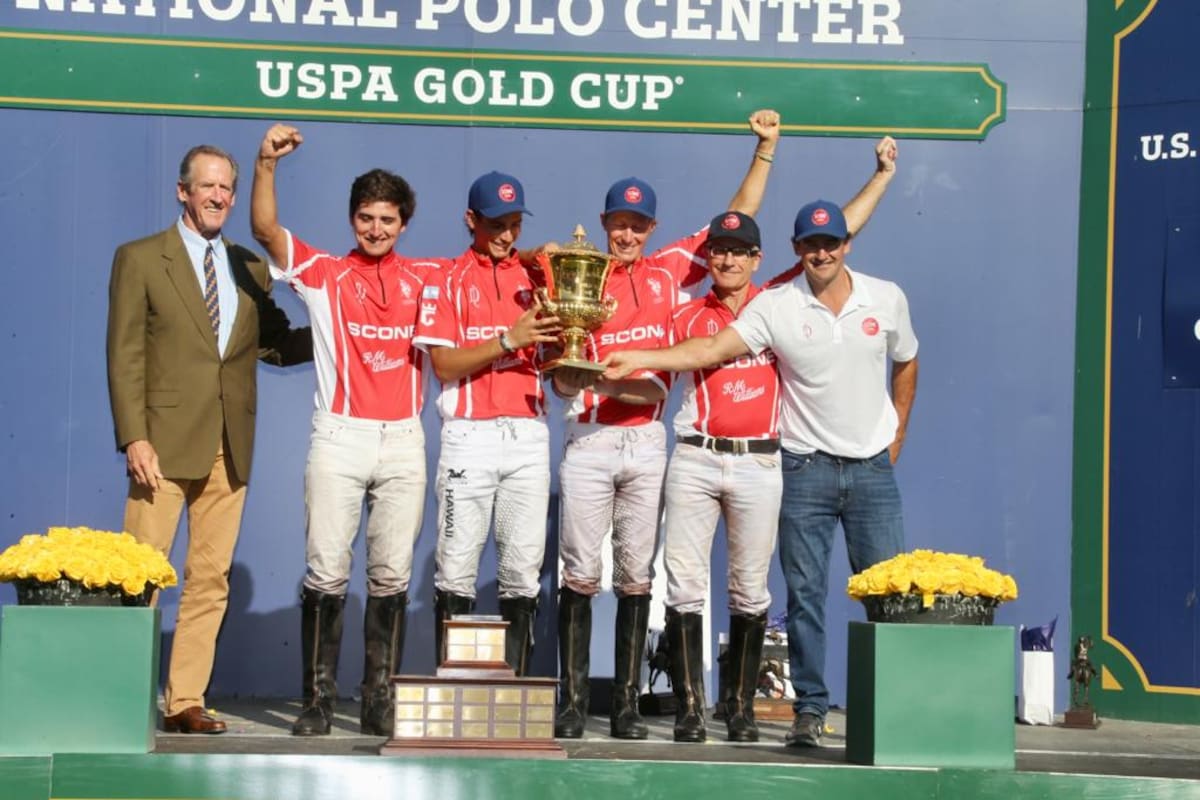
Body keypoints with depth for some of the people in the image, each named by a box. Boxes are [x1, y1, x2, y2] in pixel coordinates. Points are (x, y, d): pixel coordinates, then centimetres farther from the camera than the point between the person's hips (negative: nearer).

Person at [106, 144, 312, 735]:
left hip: (229, 447, 4)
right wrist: (133, 437, -12)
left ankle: (185, 701, 9)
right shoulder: (140, 259, 3)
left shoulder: (250, 269, 15)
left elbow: (276, 343, 15)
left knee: (211, 578, 4)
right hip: (166, 441, -4)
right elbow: (125, 356, -2)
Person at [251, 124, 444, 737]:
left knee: (392, 577, 4)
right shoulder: (322, 274, 4)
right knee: (326, 573, -6)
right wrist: (266, 163, -21)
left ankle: (379, 702, 9)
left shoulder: (424, 278, 11)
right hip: (339, 439, -2)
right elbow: (265, 230, -8)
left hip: (404, 442, 2)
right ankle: (318, 701, 0)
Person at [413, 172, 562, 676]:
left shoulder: (536, 275, 13)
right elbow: (444, 365, -6)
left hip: (528, 435, 3)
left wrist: (556, 337, -10)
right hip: (470, 438, -3)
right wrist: (508, 340, -16)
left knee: (523, 570, 3)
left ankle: (514, 684, 8)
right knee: (457, 568, -3)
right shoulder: (448, 280, 4)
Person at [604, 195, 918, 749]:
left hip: (872, 469, 1)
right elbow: (710, 349, -15)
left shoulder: (887, 299, 2)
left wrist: (895, 438, 14)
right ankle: (810, 709, 8)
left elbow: (906, 365, 18)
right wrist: (639, 359, -27)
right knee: (804, 595, 0)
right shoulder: (776, 306, -6)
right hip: (806, 470, -1)